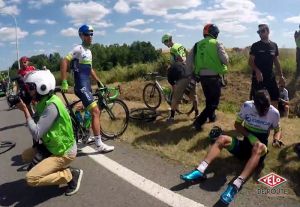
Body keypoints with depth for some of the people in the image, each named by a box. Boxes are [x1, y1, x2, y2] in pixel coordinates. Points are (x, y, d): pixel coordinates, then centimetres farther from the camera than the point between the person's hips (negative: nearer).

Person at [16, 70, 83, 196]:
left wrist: (25, 110, -23)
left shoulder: (51, 105, -27)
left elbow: (36, 134, -28)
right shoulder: (44, 102, 2)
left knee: (31, 179, -14)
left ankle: (71, 174, -2)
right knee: (26, 156, 19)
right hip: (53, 146, 9)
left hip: (64, 151, -9)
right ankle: (57, 169, 18)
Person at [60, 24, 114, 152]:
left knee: (92, 112, 18)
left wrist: (99, 82, 23)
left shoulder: (88, 51, 19)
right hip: (81, 86, -10)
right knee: (96, 112, -16)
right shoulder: (79, 49, -9)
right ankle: (99, 145, -13)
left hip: (87, 85, 10)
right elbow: (64, 62, -17)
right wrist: (64, 82, -22)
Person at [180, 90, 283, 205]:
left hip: (260, 147, -2)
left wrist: (276, 139, -16)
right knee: (222, 139, -24)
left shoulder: (274, 113, -10)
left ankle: (236, 185, -57)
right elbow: (237, 124, 1)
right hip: (245, 144, 2)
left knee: (258, 147, -39)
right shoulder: (247, 105, -9)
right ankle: (200, 171, -38)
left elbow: (277, 130, 7)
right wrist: (249, 135, -16)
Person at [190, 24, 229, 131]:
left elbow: (190, 59, 4)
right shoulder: (217, 43, -7)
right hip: (214, 77, -5)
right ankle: (199, 121, -7)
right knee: (214, 101, 3)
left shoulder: (197, 45, 6)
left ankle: (211, 116, 39)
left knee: (209, 99, 23)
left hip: (202, 77, 5)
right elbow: (225, 60, -11)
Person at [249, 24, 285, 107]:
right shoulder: (255, 46, -4)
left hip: (271, 77, 4)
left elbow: (276, 62, 13)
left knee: (275, 98, 9)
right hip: (258, 77, -4)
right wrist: (257, 71, -24)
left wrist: (281, 76, 11)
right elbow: (250, 62, -7)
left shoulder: (274, 45, 8)